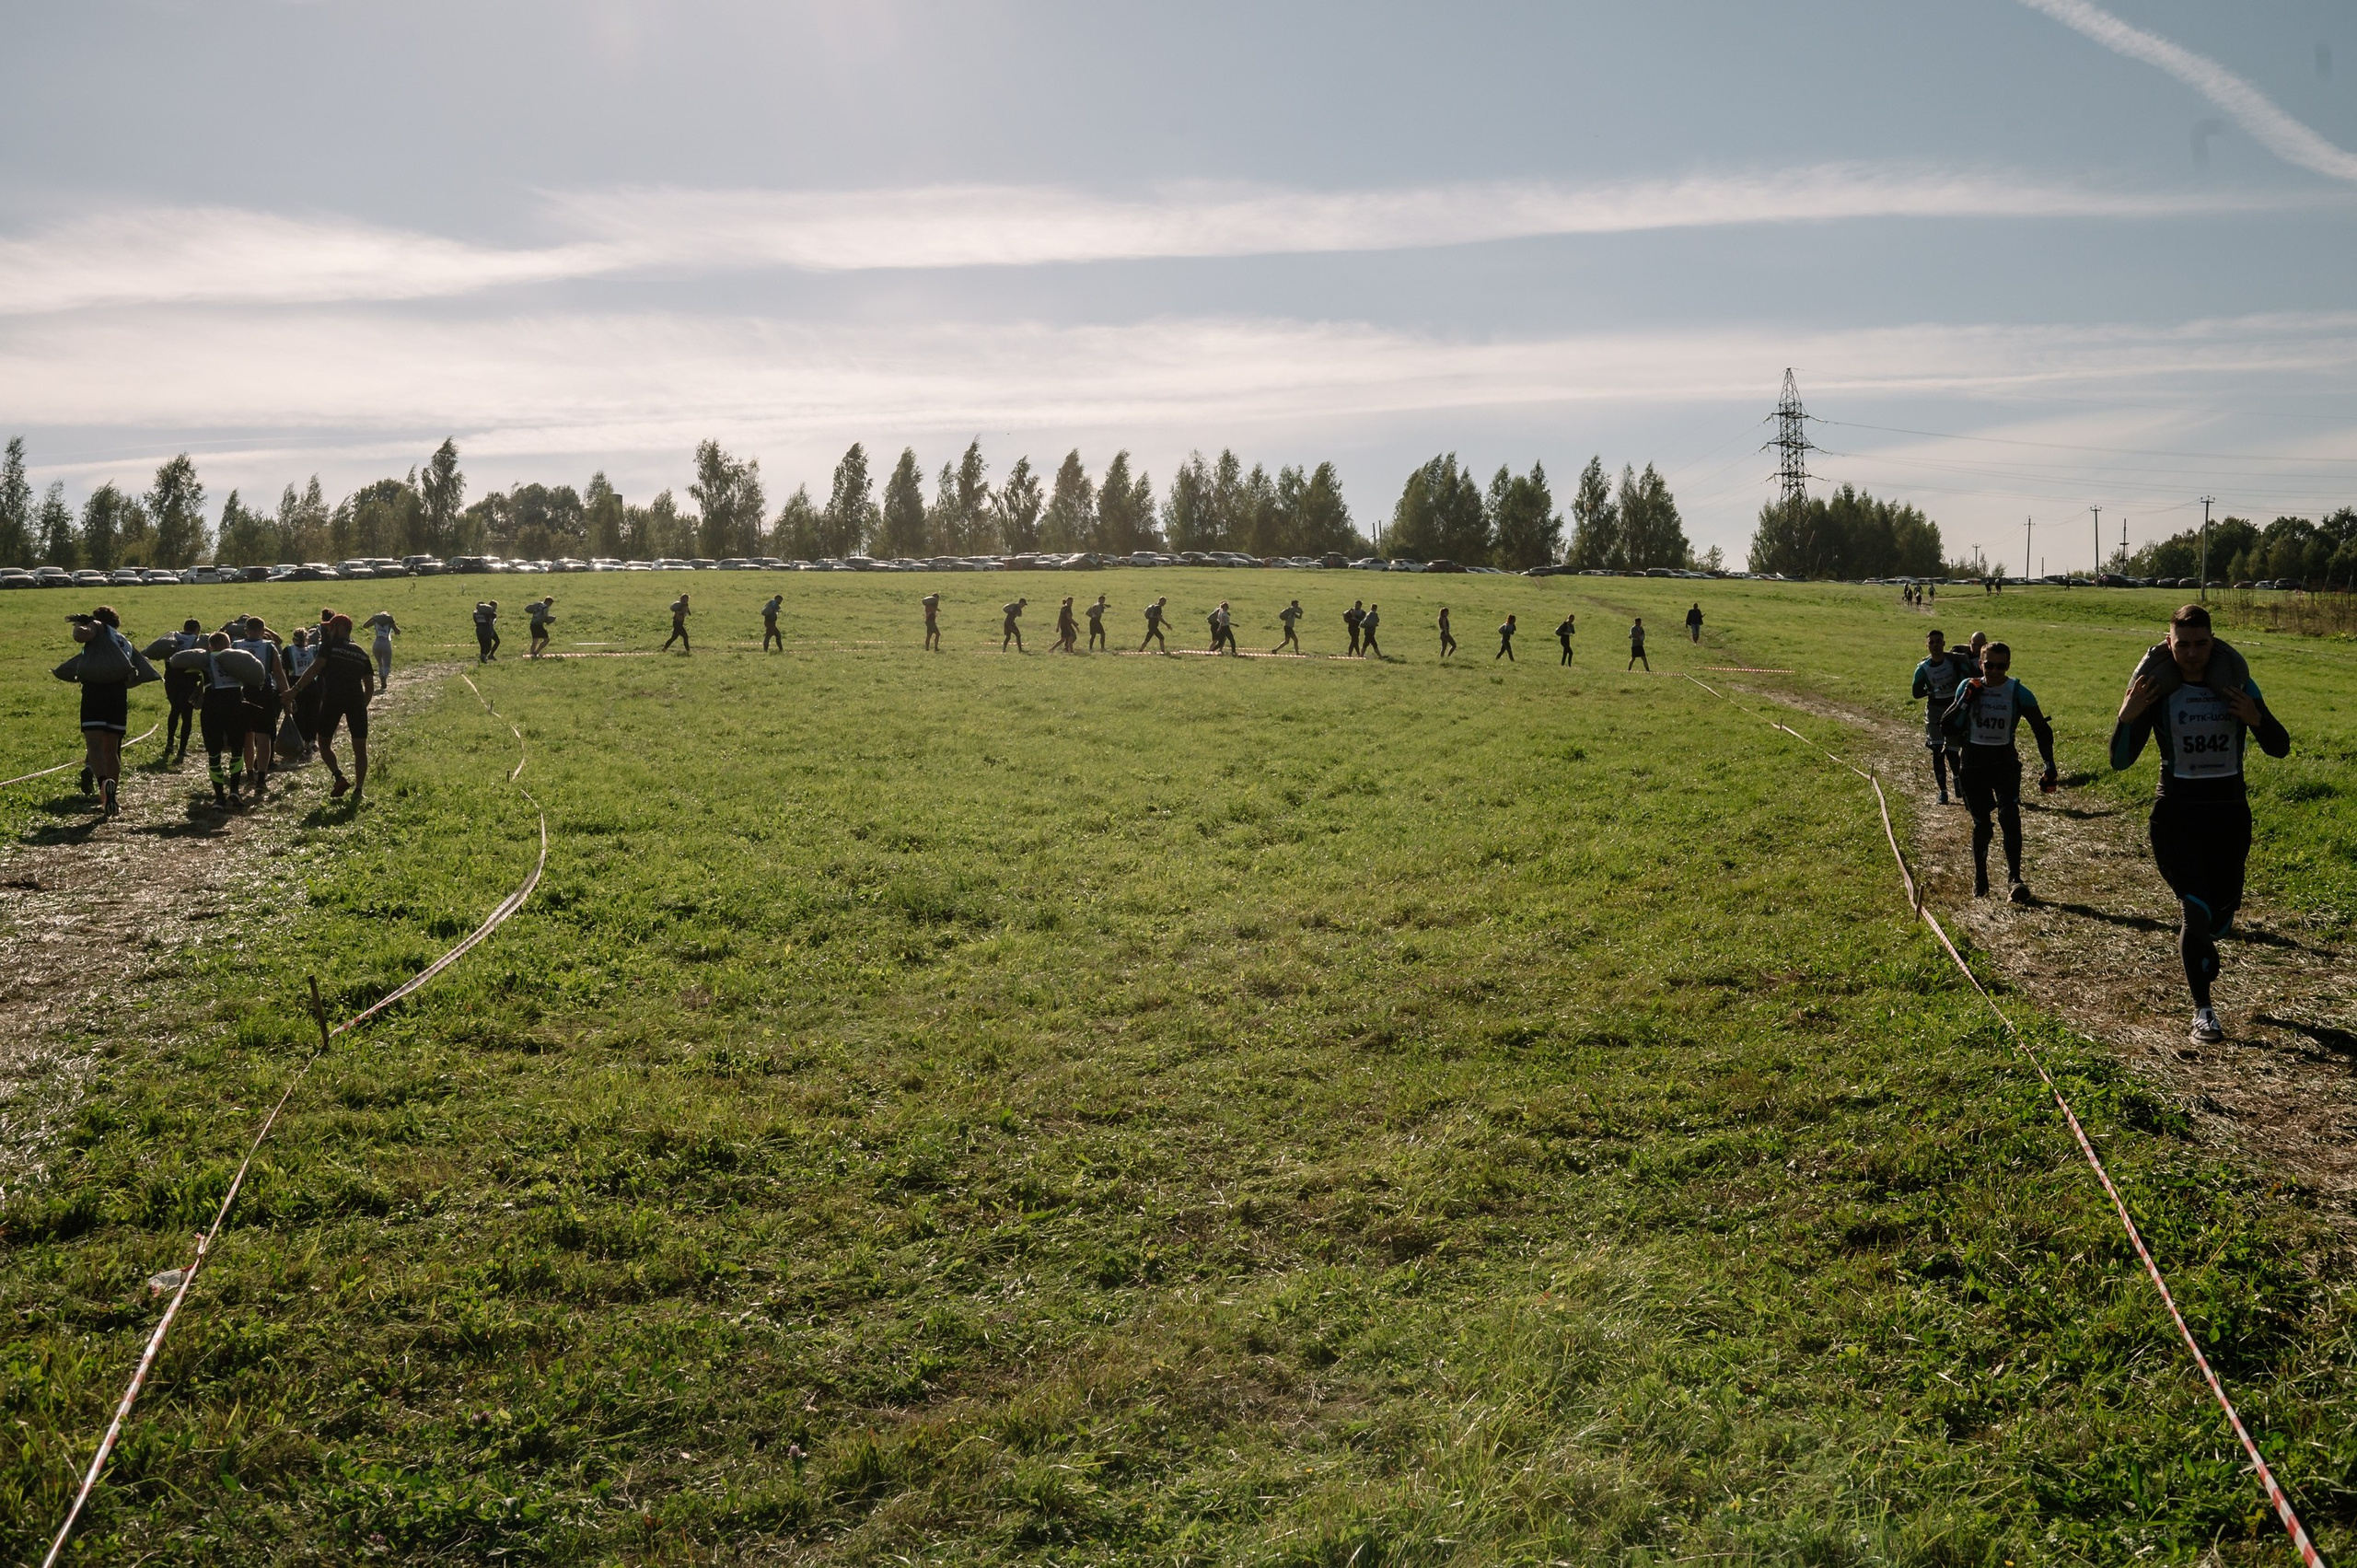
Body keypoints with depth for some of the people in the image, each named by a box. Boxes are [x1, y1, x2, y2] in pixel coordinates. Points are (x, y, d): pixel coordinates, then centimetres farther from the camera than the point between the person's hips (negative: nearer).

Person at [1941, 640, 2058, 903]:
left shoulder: (2018, 693, -6)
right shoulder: (1968, 687, -1)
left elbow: (2042, 729, 0)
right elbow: (1950, 727, -3)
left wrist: (2049, 766, -8)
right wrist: (1966, 700, -17)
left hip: (2004, 761, -1)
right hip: (1973, 762, 1)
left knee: (2009, 816, -20)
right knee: (1981, 823, 5)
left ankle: (2014, 878, -18)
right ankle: (1979, 879, 23)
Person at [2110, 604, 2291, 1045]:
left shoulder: (2237, 684, 2)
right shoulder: (2157, 689, -4)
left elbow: (2279, 748, 5)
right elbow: (2120, 761, -3)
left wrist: (2256, 718, -15)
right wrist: (2127, 717, -20)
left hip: (2229, 810, 3)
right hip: (2176, 811, -3)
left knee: (2222, 910, 5)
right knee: (2196, 906, -11)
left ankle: (2199, 945, 43)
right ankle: (2202, 1012, 0)